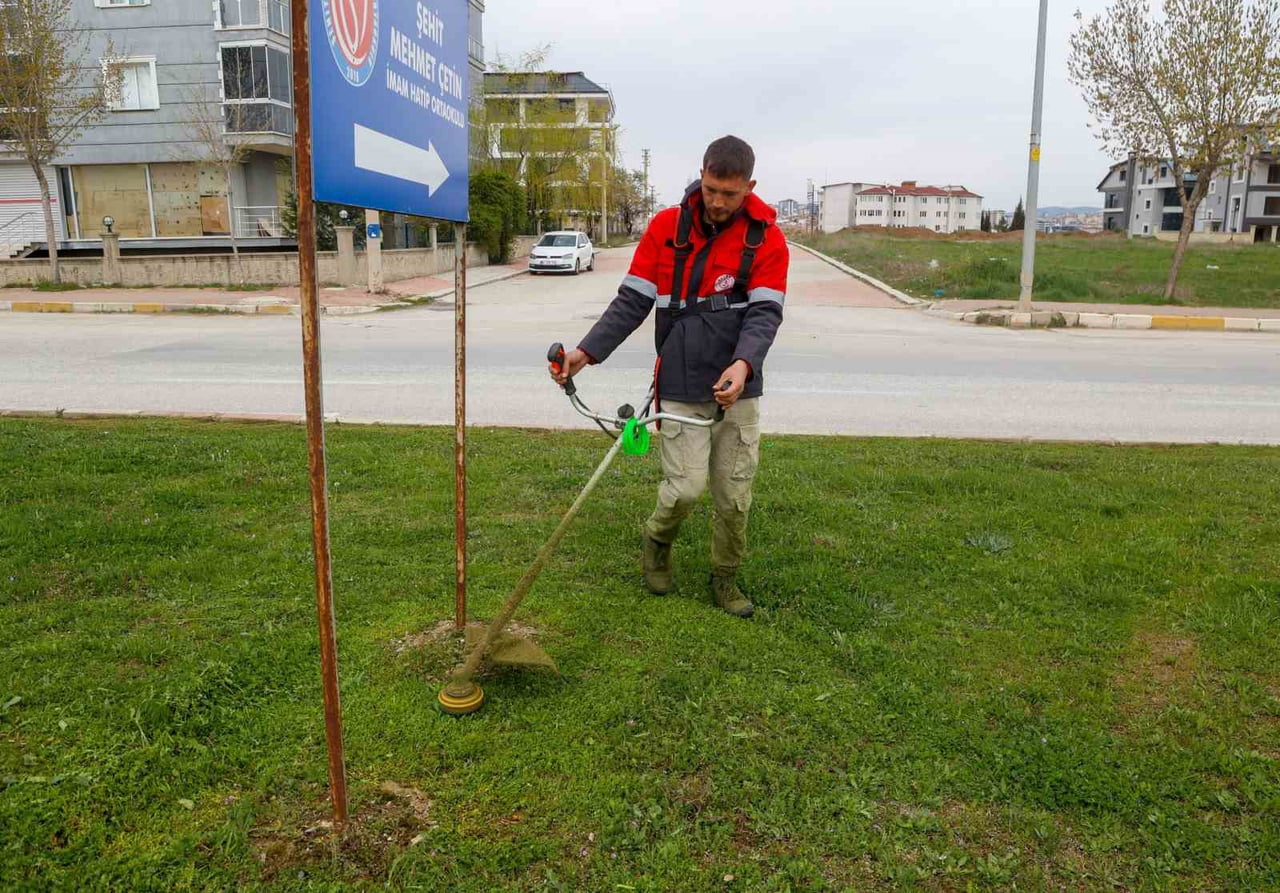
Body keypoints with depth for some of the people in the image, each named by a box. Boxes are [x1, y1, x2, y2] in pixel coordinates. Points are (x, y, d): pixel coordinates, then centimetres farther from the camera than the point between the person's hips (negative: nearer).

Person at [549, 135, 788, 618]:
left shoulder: (766, 237, -2)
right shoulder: (666, 227, 0)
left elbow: (765, 312, -10)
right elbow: (632, 302, 0)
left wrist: (743, 363, -30)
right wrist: (587, 351, -12)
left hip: (739, 389, 1)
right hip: (681, 388, -1)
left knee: (734, 495, 7)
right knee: (685, 487, -5)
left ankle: (725, 579, 29)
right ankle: (657, 541, 28)